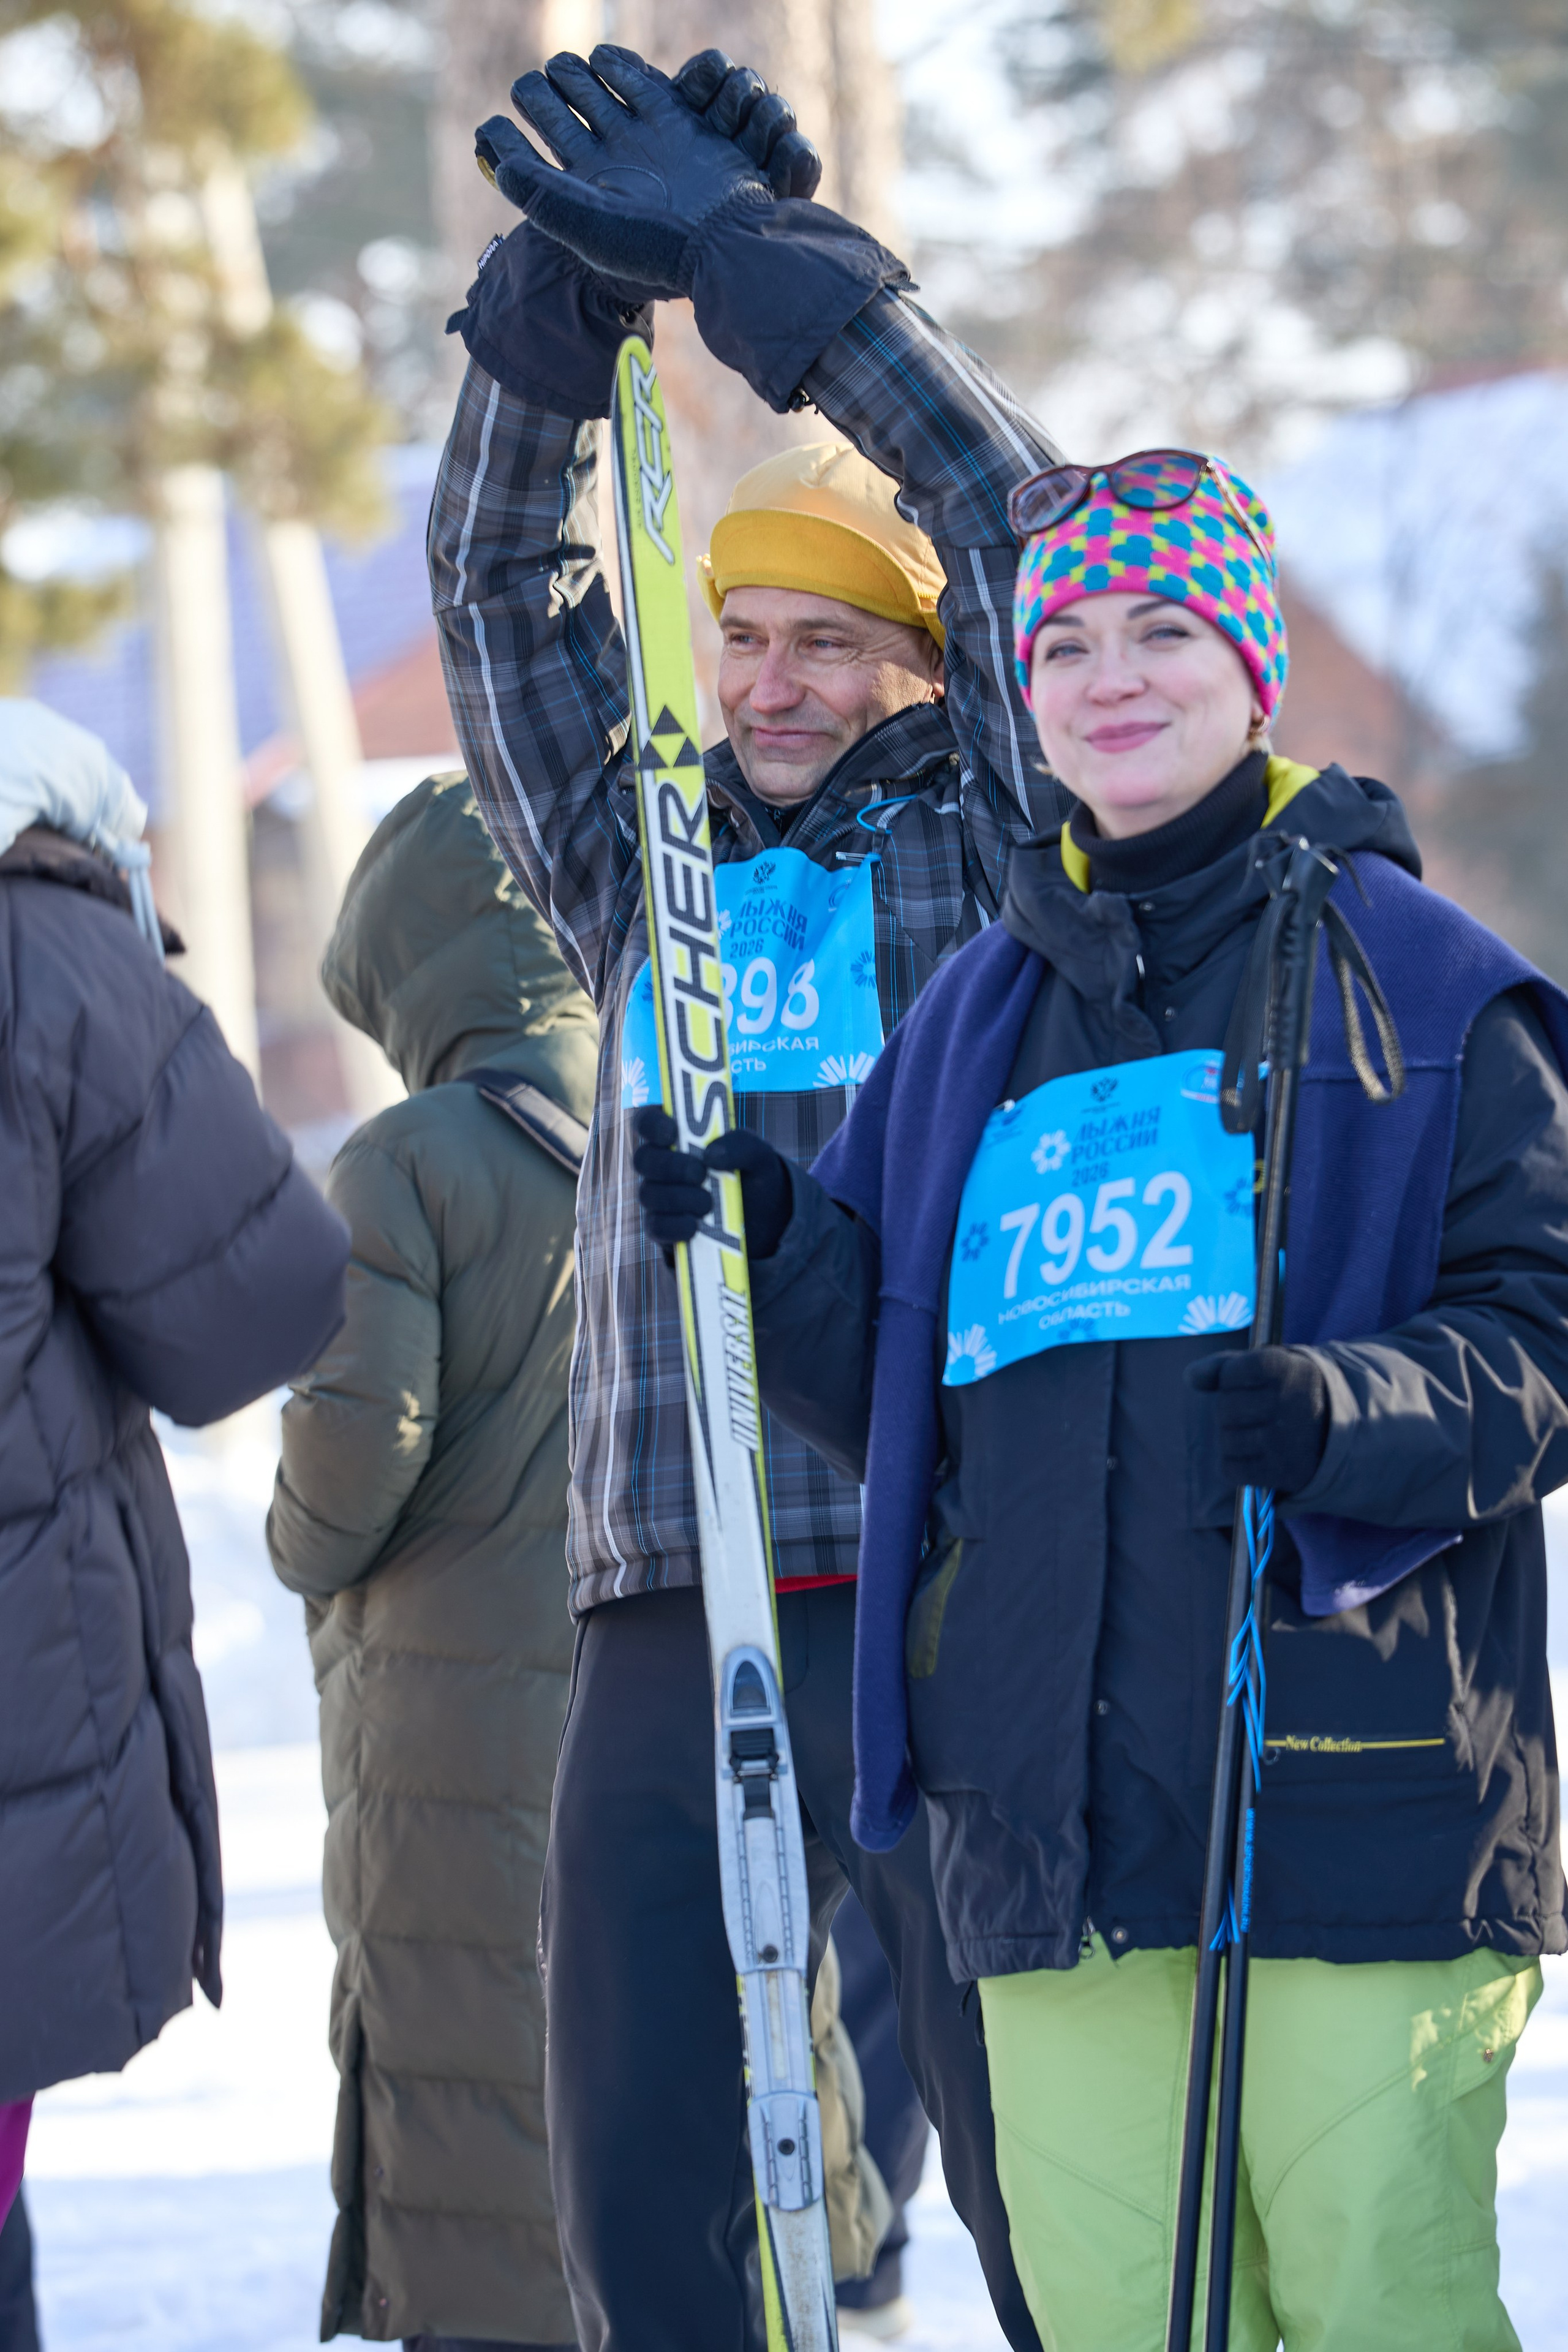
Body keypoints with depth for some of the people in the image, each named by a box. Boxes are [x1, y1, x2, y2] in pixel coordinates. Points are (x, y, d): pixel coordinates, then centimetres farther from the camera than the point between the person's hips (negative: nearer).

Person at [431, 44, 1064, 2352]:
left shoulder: (983, 857, 8)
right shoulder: (642, 871, 19)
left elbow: (1013, 512, -2)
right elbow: (499, 571, 17)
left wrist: (752, 251, -3)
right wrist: (576, 271, 3)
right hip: (670, 1618, 4)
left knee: (1041, 2161, -4)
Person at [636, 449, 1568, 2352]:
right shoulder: (979, 1018, 18)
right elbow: (898, 1396, 21)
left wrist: (1354, 1413, -21)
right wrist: (766, 1260, 2)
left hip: (1357, 1792, -5)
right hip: (1056, 1816, 5)